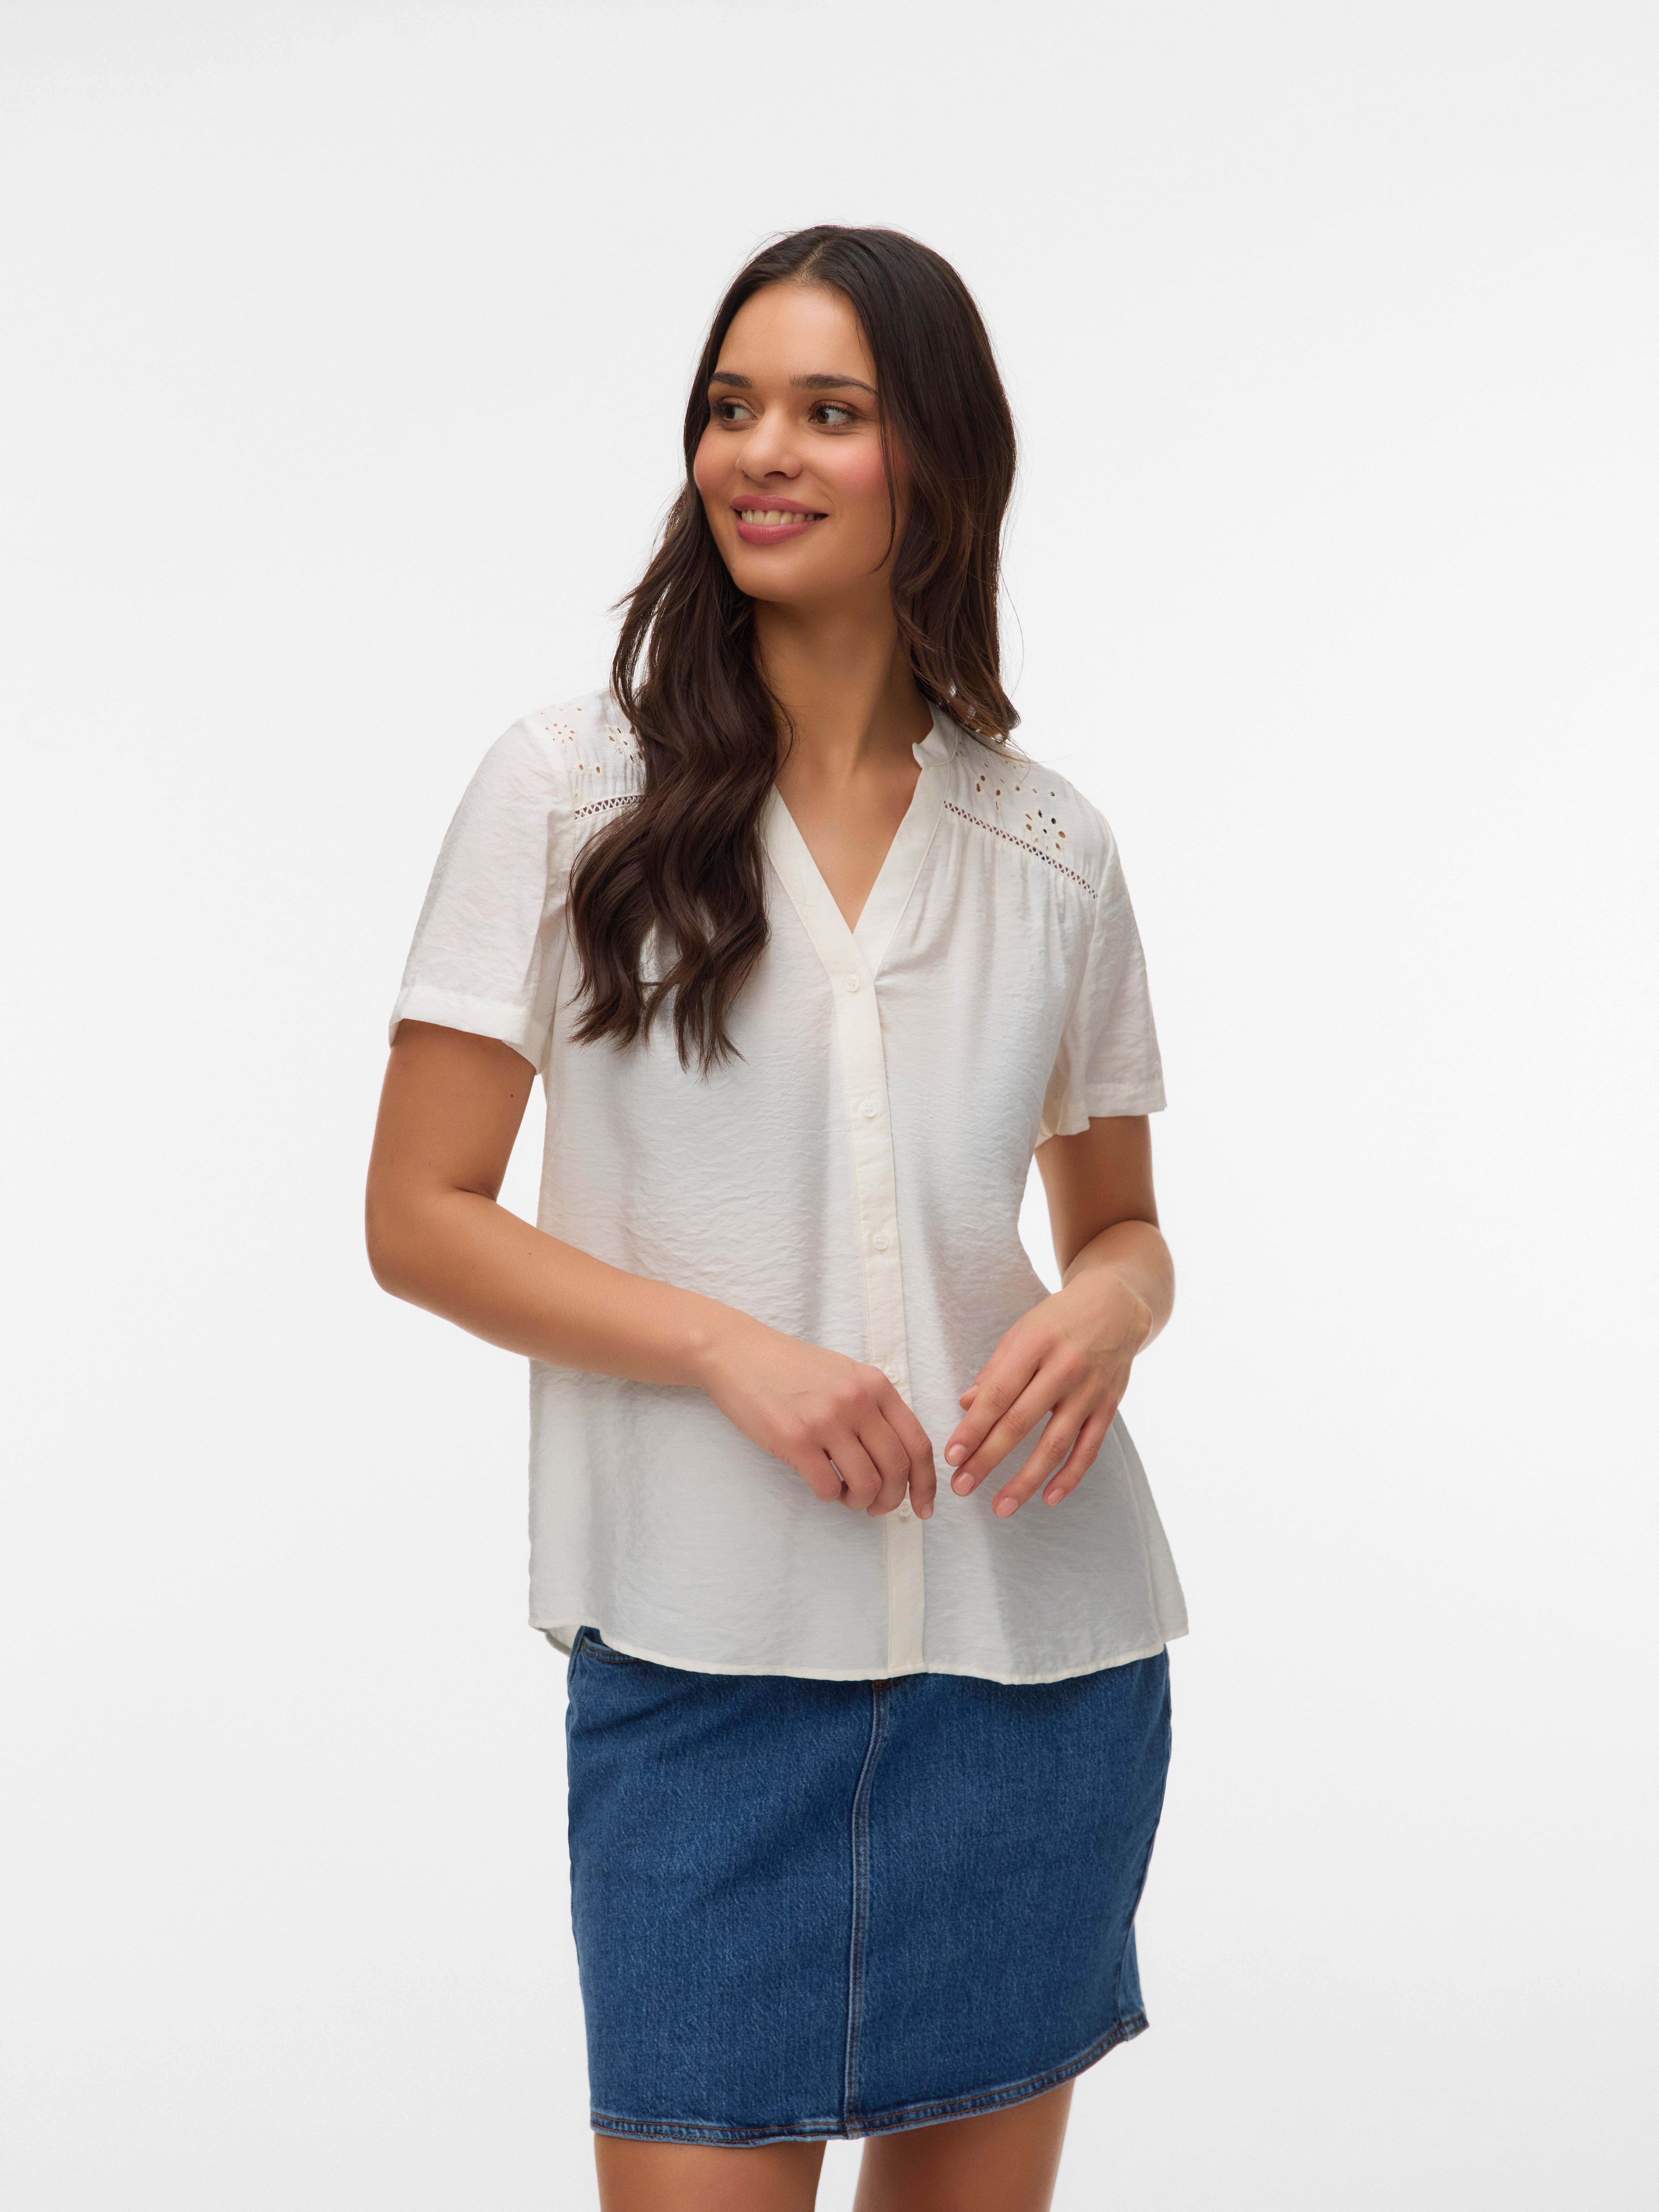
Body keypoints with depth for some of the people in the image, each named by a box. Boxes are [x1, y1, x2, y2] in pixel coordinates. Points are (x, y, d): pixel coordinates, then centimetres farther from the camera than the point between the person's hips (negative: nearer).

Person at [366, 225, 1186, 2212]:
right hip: (706, 1655, -3)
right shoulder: (566, 795, 0)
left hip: (1037, 1646, 3)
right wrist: (729, 1345, -14)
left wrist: (1110, 1311, -7)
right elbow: (419, 1221, -1)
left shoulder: (1050, 849, 7)